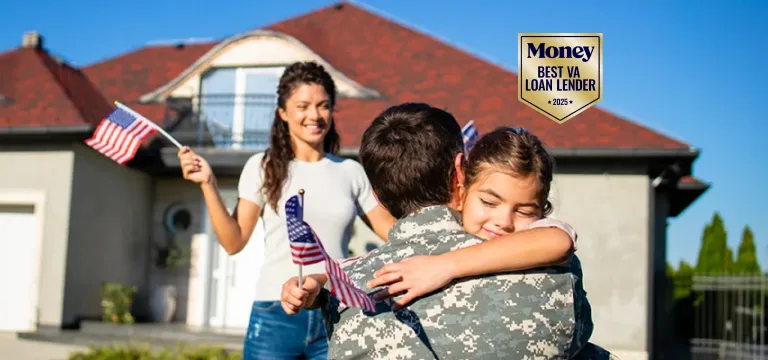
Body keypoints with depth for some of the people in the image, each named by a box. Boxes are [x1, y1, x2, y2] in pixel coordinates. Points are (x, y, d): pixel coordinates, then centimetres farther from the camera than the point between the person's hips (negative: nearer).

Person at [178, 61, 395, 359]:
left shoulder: (350, 171, 7)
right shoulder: (263, 167, 2)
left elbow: (393, 231, 9)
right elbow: (233, 242, 0)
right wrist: (208, 184, -8)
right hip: (276, 315, -1)